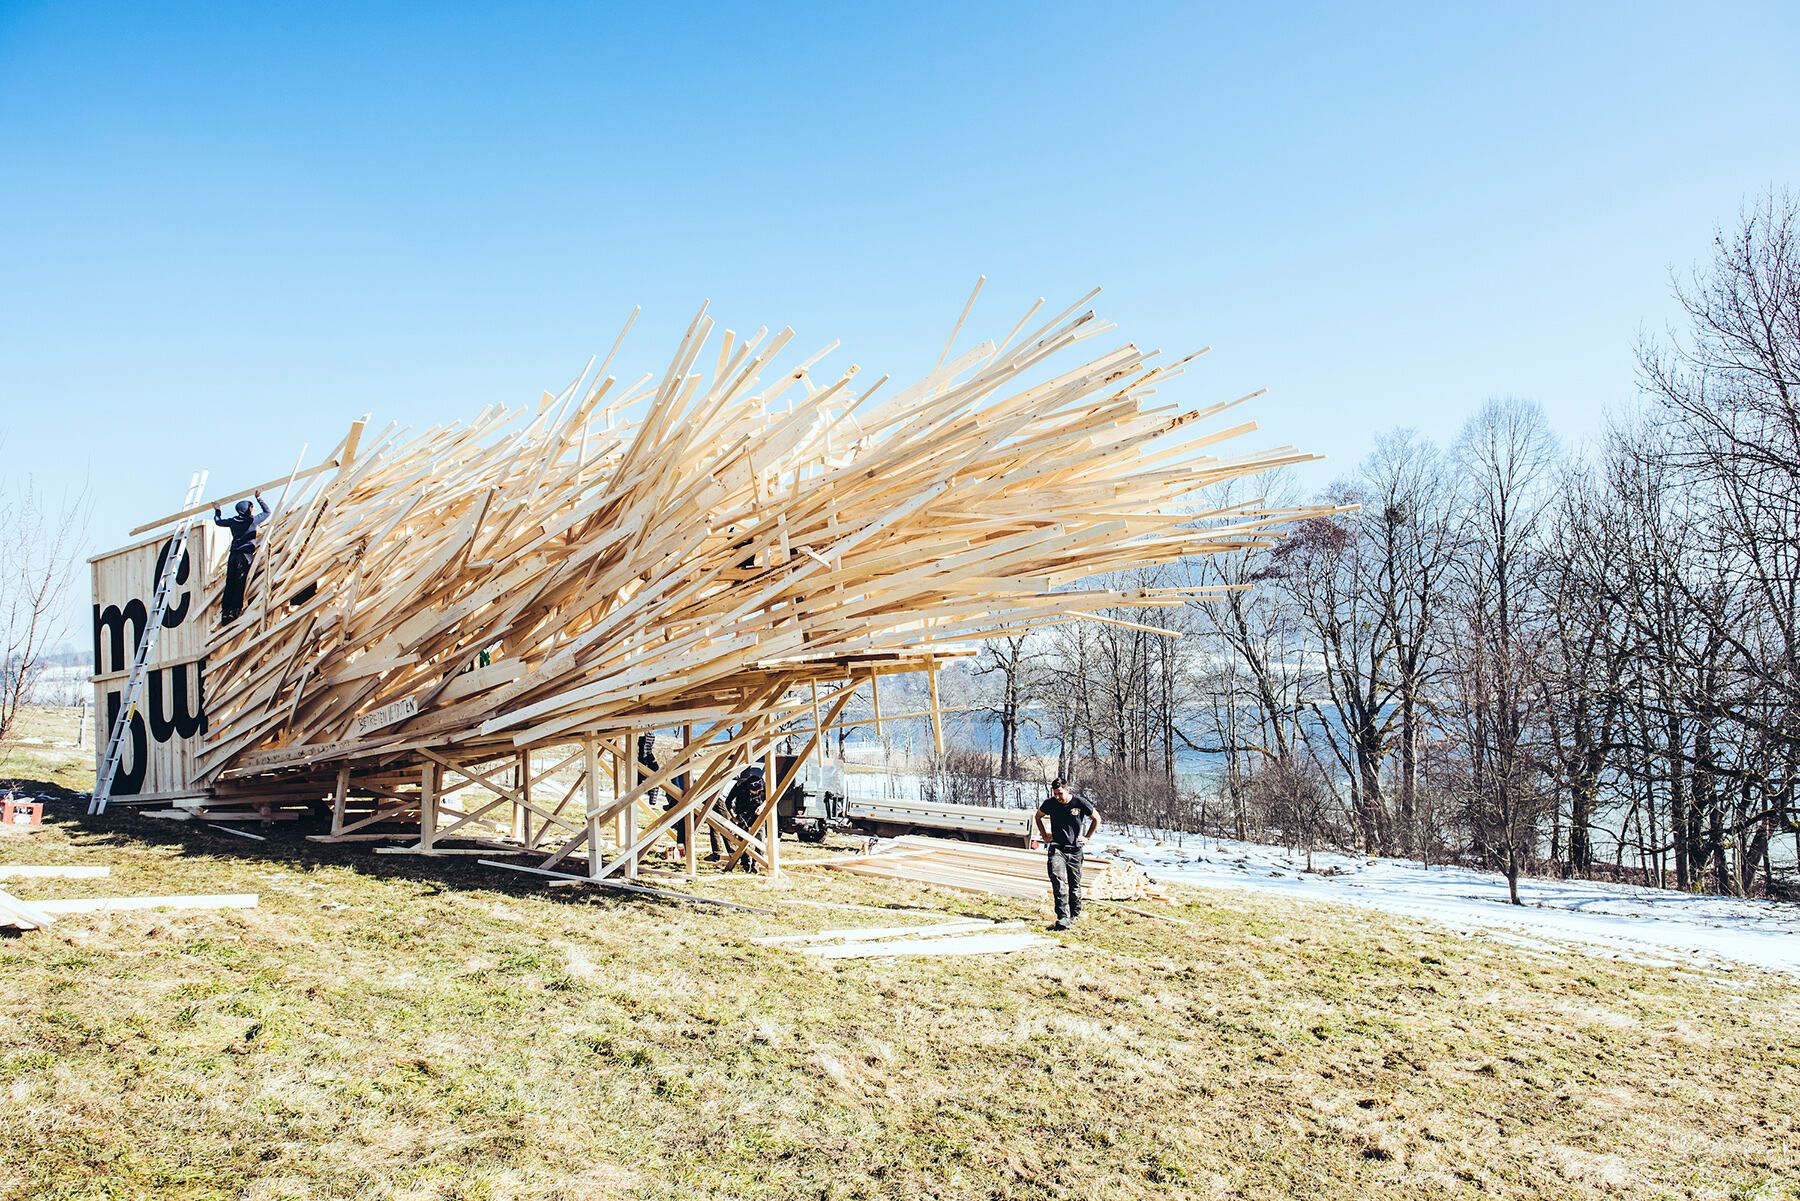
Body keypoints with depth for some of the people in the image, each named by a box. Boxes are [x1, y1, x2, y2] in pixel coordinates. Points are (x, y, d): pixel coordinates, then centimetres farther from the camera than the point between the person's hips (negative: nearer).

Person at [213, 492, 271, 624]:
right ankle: (235, 609, -15)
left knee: (230, 583, 3)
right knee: (239, 583, -8)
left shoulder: (233, 521, 10)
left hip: (234, 554, 4)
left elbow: (218, 521, 29)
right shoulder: (252, 520, -2)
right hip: (245, 555, -4)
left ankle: (225, 610, -1)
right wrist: (259, 498, 19)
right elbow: (267, 512, 11)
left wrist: (217, 511, 46)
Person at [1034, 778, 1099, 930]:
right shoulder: (1050, 803, -3)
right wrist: (1045, 836, 11)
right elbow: (1038, 817, 18)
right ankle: (1063, 917, -26)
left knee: (1074, 886, 9)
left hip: (1075, 849, 0)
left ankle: (1074, 915, 28)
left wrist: (1087, 837, 5)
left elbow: (1096, 819, 8)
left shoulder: (1080, 803, -8)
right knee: (1058, 880, -21)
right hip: (1056, 848, 0)